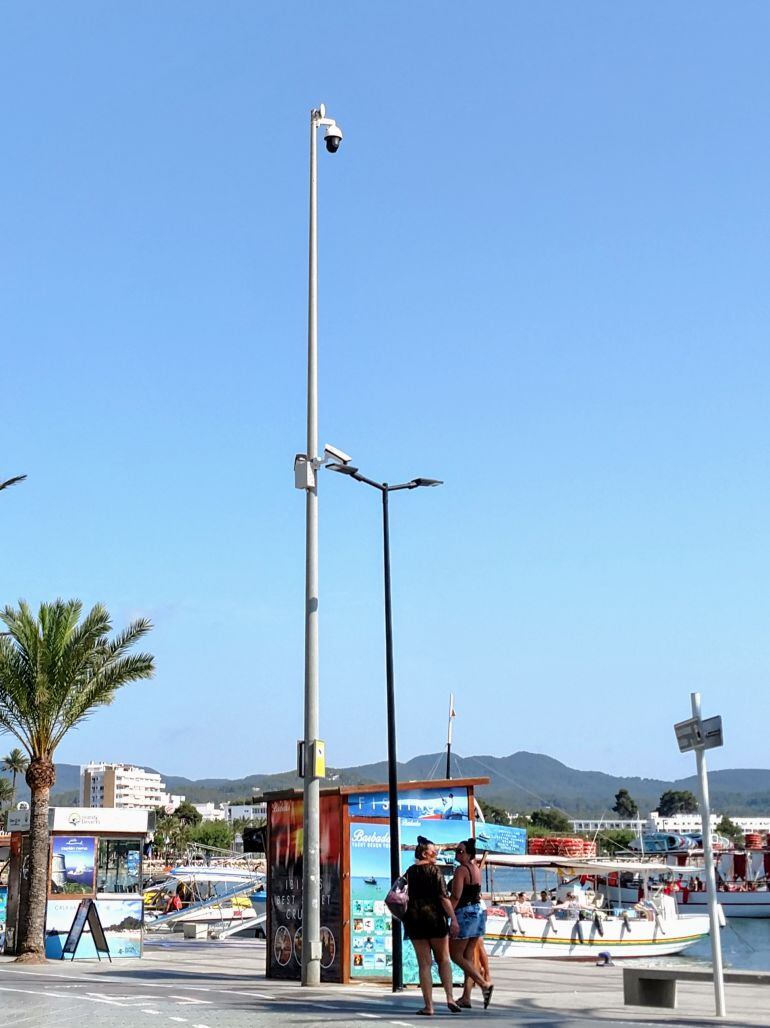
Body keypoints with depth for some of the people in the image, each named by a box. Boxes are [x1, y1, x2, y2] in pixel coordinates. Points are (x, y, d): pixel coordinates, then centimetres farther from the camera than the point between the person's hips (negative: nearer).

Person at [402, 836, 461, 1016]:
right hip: (434, 917, -3)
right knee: (443, 959, 12)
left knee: (424, 964, 5)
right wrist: (453, 919, -14)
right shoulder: (434, 870, -6)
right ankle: (450, 997, 0)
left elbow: (406, 898, 9)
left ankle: (428, 1006, 2)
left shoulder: (409, 872, 8)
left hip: (414, 918, 3)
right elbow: (443, 897, -13)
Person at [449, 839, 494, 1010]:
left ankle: (485, 984, -10)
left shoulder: (461, 870, -14)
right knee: (469, 956, 10)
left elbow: (456, 896, -20)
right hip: (478, 912, 9)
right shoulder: (476, 870, 11)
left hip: (464, 913, -9)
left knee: (455, 954, -1)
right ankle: (466, 997, 9)